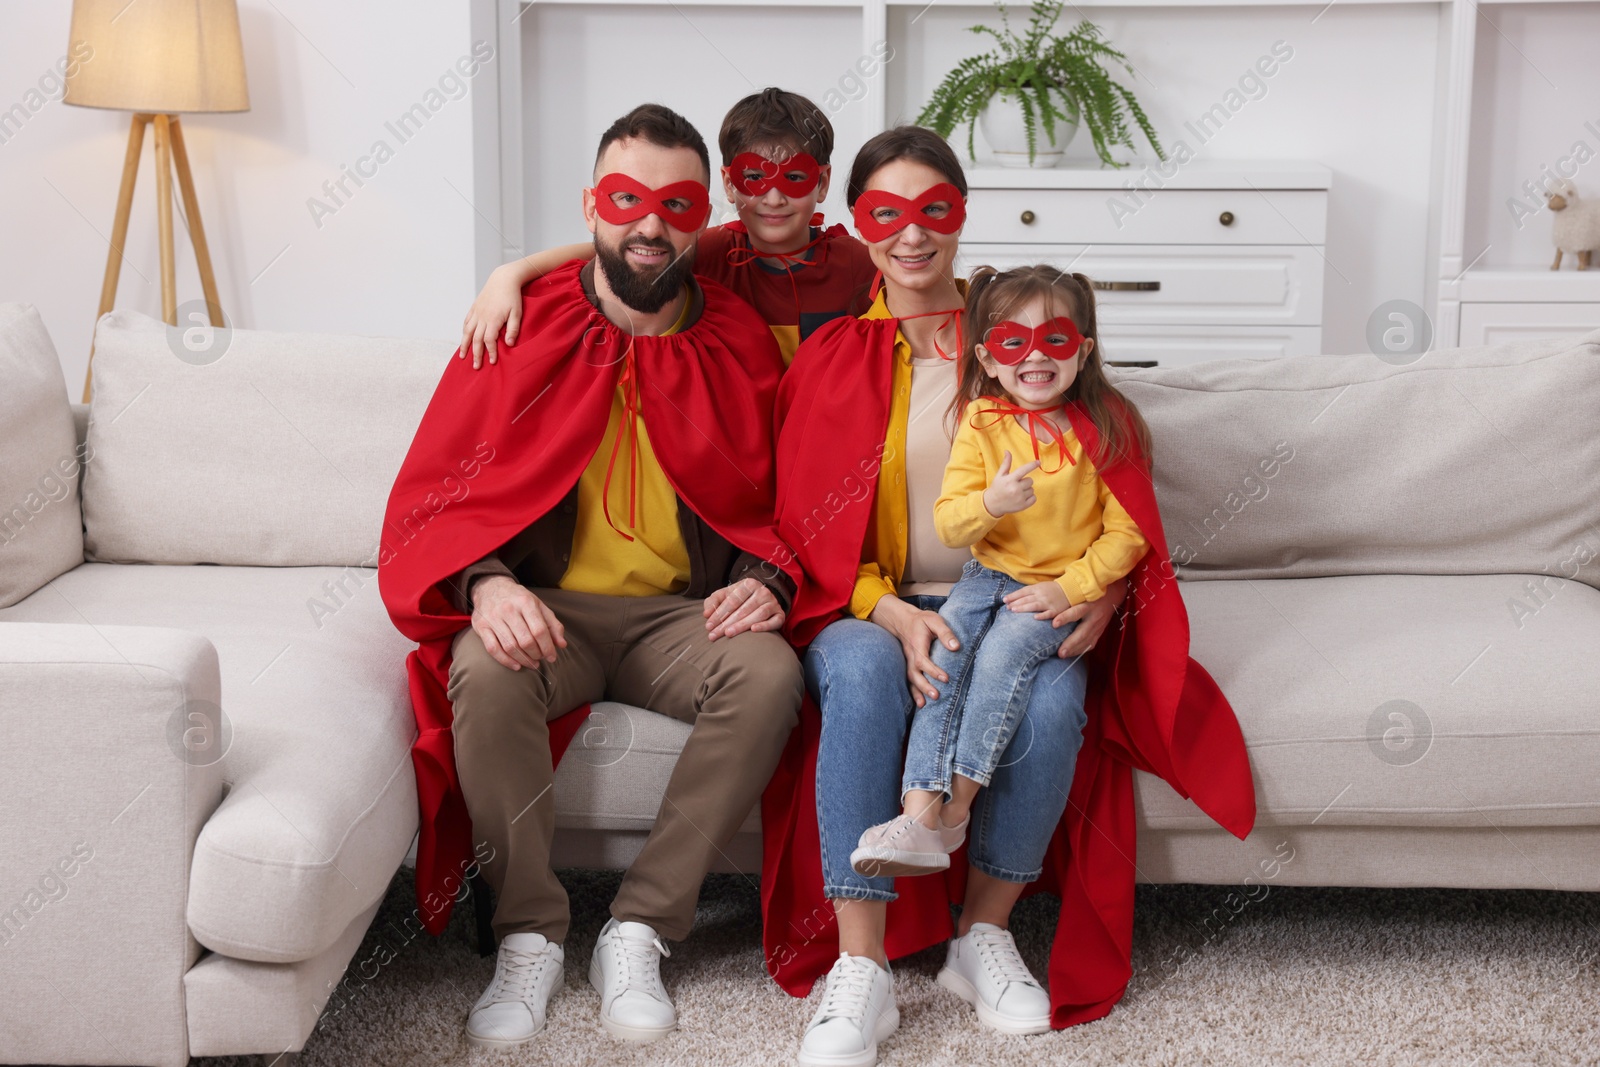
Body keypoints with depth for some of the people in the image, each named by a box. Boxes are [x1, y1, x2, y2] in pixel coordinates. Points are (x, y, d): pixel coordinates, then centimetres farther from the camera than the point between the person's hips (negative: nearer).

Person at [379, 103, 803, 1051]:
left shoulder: (742, 346, 5)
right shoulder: (525, 329, 0)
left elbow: (783, 502, 12)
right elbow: (437, 493, -2)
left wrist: (766, 581, -11)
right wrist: (485, 583, -23)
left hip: (681, 615, 1)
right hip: (545, 608, -1)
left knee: (770, 675, -29)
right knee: (485, 671, -34)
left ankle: (638, 934, -17)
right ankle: (531, 936, -14)